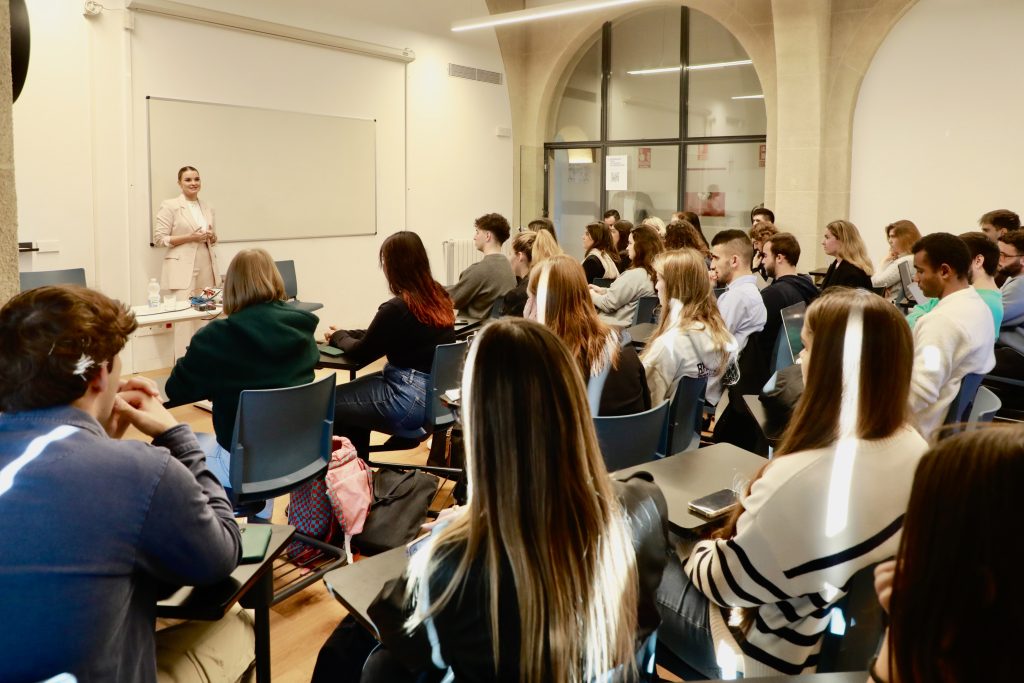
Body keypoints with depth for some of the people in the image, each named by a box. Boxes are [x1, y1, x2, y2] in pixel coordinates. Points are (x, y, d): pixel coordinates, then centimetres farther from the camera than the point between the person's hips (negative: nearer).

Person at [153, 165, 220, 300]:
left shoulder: (208, 208, 15)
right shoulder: (169, 206, -1)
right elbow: (159, 239, -6)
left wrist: (211, 236, -1)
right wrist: (189, 237, -15)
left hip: (207, 267, 5)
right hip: (183, 269, -5)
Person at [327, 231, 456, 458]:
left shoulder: (397, 308, -21)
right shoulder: (438, 296, 5)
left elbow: (360, 353, -7)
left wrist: (337, 336, 11)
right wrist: (346, 333, 13)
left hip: (412, 401, -9)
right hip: (437, 393, 9)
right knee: (349, 396, 25)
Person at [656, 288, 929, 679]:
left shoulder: (804, 478, -36)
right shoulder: (914, 450, -11)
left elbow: (724, 581, -20)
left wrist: (700, 552, 1)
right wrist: (756, 506, 10)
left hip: (785, 656, -7)